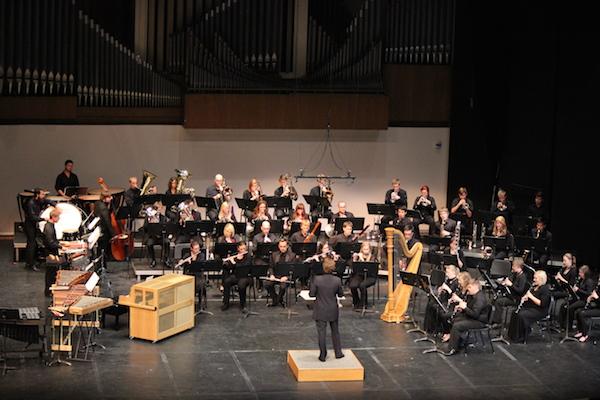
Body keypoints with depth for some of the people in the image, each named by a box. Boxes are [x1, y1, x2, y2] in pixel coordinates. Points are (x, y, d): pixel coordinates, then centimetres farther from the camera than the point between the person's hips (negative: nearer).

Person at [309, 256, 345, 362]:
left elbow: (311, 294, -12)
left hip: (320, 311, -2)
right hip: (333, 310, 2)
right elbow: (341, 294, -1)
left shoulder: (316, 279, -19)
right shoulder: (337, 280, -14)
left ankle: (323, 356, 14)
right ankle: (338, 353, 28)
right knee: (335, 331, 20)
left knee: (321, 332, 8)